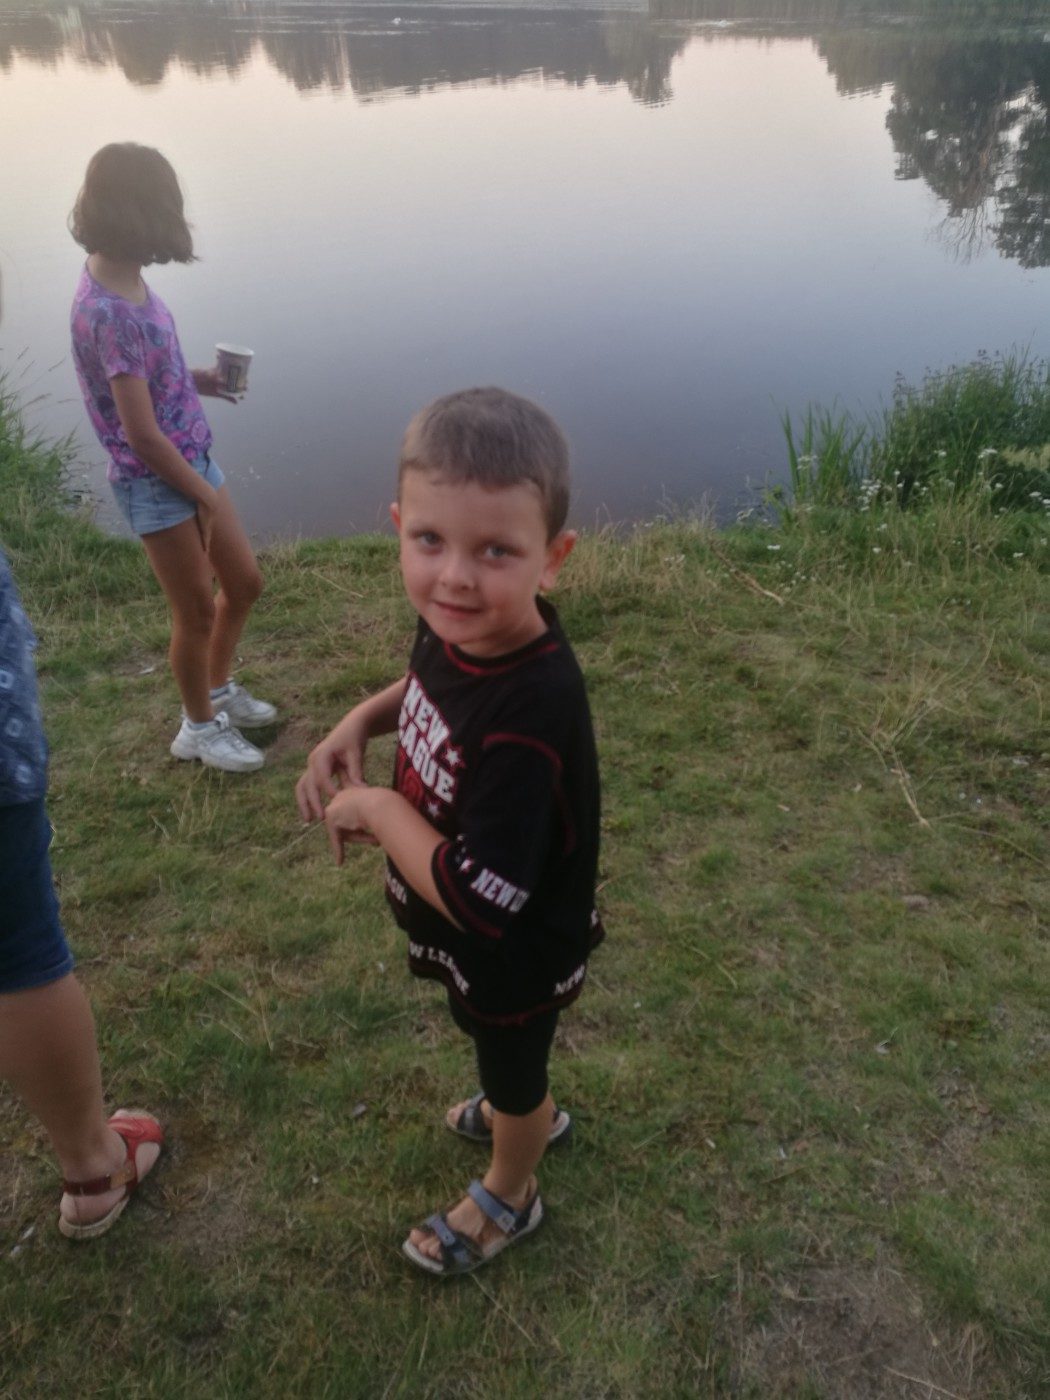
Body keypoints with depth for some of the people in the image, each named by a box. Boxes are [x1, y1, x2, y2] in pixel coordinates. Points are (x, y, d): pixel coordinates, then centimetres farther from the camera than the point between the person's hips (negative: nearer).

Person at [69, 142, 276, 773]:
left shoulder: (122, 277, 2)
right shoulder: (109, 313, -26)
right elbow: (142, 436, -24)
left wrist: (194, 378, 9)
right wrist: (208, 498, -15)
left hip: (194, 460, 9)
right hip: (157, 483, -9)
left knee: (245, 582, 18)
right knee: (197, 611, 6)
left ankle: (219, 688, 41)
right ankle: (200, 726, 30)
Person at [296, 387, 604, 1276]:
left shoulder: (529, 717, -42)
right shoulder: (457, 625, -17)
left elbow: (476, 897, -37)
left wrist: (377, 808, -26)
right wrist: (361, 722, -10)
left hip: (514, 955, -7)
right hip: (479, 938, 7)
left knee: (510, 1064, 24)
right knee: (505, 1050, 35)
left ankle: (509, 1195, 55)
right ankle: (530, 1113, 67)